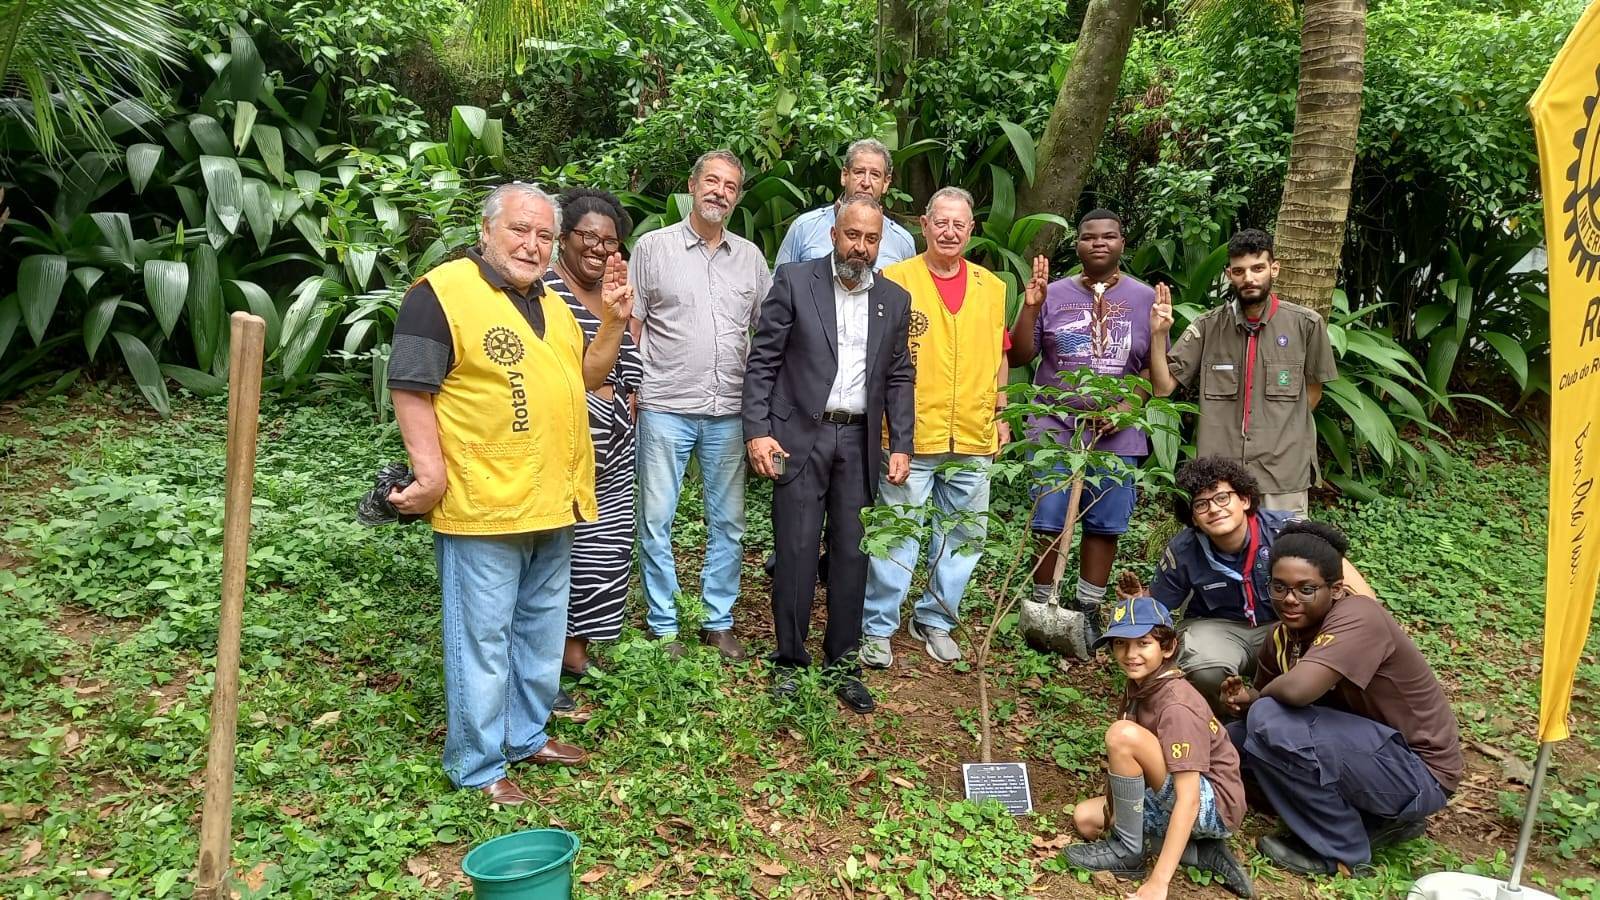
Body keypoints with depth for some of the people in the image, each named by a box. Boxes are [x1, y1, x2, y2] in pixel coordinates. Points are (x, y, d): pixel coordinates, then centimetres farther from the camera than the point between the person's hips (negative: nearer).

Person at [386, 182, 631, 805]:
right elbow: (411, 388, -14)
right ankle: (478, 766, 18)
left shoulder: (549, 304, 15)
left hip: (553, 505, 8)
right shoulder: (441, 292, -11)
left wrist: (613, 318, 5)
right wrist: (430, 472, -20)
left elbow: (586, 376, 19)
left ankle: (527, 735, 36)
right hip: (483, 507, -8)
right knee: (482, 638, 3)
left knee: (541, 631, 19)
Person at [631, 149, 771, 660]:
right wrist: (630, 394, -6)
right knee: (656, 520, 3)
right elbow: (631, 328, 2)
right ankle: (663, 627, 16)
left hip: (729, 412, 3)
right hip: (665, 409, -3)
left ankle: (719, 621, 22)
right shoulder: (653, 248, 2)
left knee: (728, 522, 9)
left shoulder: (750, 256, 11)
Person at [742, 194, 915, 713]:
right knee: (796, 552, -1)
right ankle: (789, 661, 14)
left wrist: (901, 445, 5)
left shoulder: (894, 300, 10)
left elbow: (898, 378, 13)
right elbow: (762, 362, -3)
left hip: (859, 441, 3)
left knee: (852, 554, 6)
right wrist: (757, 431, -11)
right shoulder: (794, 282, -1)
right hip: (800, 436, -3)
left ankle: (843, 663, 19)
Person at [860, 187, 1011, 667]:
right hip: (911, 435, -4)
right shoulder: (895, 280, -3)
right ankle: (878, 629, 14)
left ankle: (934, 620, 29)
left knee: (963, 537, 13)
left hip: (973, 440, 5)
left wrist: (999, 415, 14)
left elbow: (998, 357, 18)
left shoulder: (992, 287, 10)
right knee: (897, 537, 0)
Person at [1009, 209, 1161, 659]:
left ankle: (1087, 613, 19)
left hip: (1117, 434, 1)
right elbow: (1018, 357, 0)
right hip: (1056, 427, -1)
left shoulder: (1144, 298, 7)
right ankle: (1042, 609, 16)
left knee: (1105, 526, 6)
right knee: (1048, 524, 1)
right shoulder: (1054, 294, 5)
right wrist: (1029, 306, -12)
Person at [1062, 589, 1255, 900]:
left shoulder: (1177, 706, -26)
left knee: (1123, 733, -27)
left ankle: (1126, 850, -9)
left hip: (1212, 807, -9)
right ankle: (1204, 853, 0)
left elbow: (1189, 800, -31)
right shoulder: (1138, 687, 1)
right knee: (1085, 818, 1)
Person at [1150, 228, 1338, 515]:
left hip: (1283, 475, -1)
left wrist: (1279, 434, 5)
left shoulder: (1306, 324, -2)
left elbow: (1313, 389, 11)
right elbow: (1163, 387, -2)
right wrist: (1159, 334, -14)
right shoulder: (1207, 327, 1)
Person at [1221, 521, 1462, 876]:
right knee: (1236, 737, 3)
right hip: (1366, 750, 9)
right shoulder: (1282, 636, -2)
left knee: (1273, 722, -26)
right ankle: (1380, 820, 9)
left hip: (1419, 772, -9)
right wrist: (1246, 699, -15)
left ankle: (1342, 850, -4)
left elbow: (1298, 689, -40)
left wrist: (1260, 697, -17)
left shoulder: (1357, 617, -26)